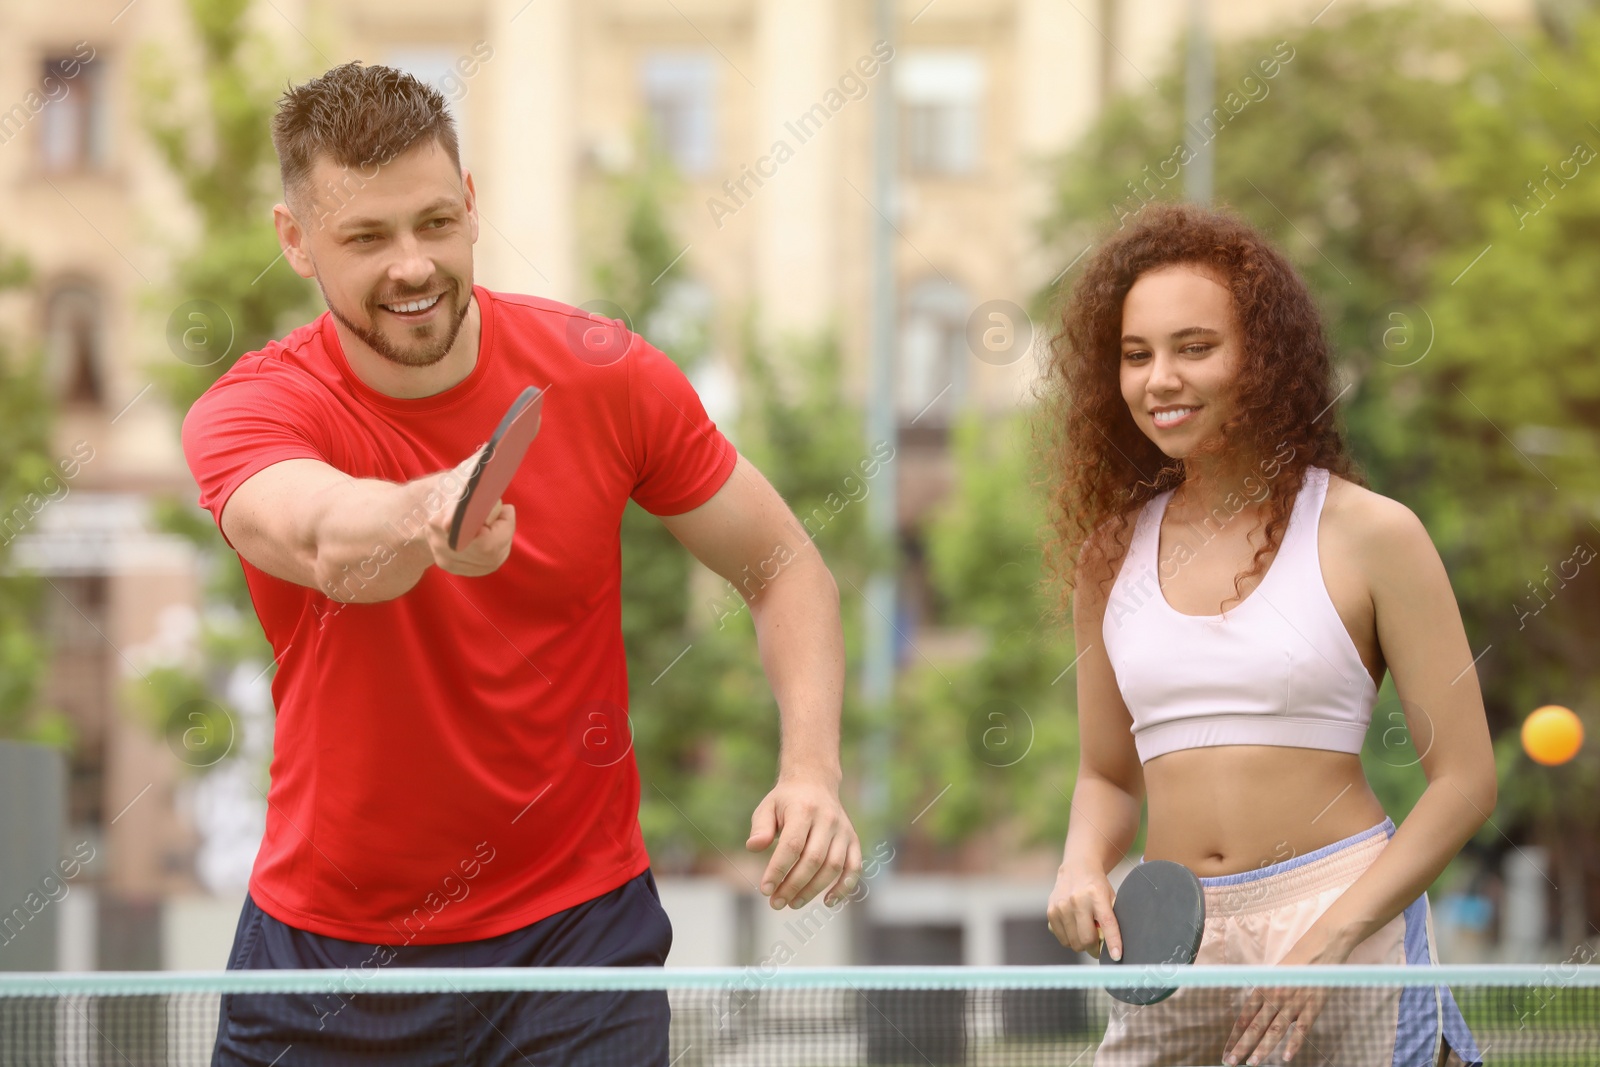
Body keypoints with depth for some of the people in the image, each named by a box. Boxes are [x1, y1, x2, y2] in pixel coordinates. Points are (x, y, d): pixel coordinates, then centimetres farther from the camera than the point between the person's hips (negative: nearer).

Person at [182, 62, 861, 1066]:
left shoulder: (604, 372, -8)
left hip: (578, 920, 0)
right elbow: (324, 539, -38)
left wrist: (811, 772, -15)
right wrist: (423, 516, -62)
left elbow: (786, 567, 2)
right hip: (324, 937, 0)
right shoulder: (248, 411, -14)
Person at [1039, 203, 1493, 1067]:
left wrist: (1329, 940, -14)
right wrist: (1081, 868, -3)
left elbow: (1463, 779, -4)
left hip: (1348, 925, -3)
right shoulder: (1109, 555, 9)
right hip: (1170, 950, 3)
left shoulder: (1369, 534, -3)